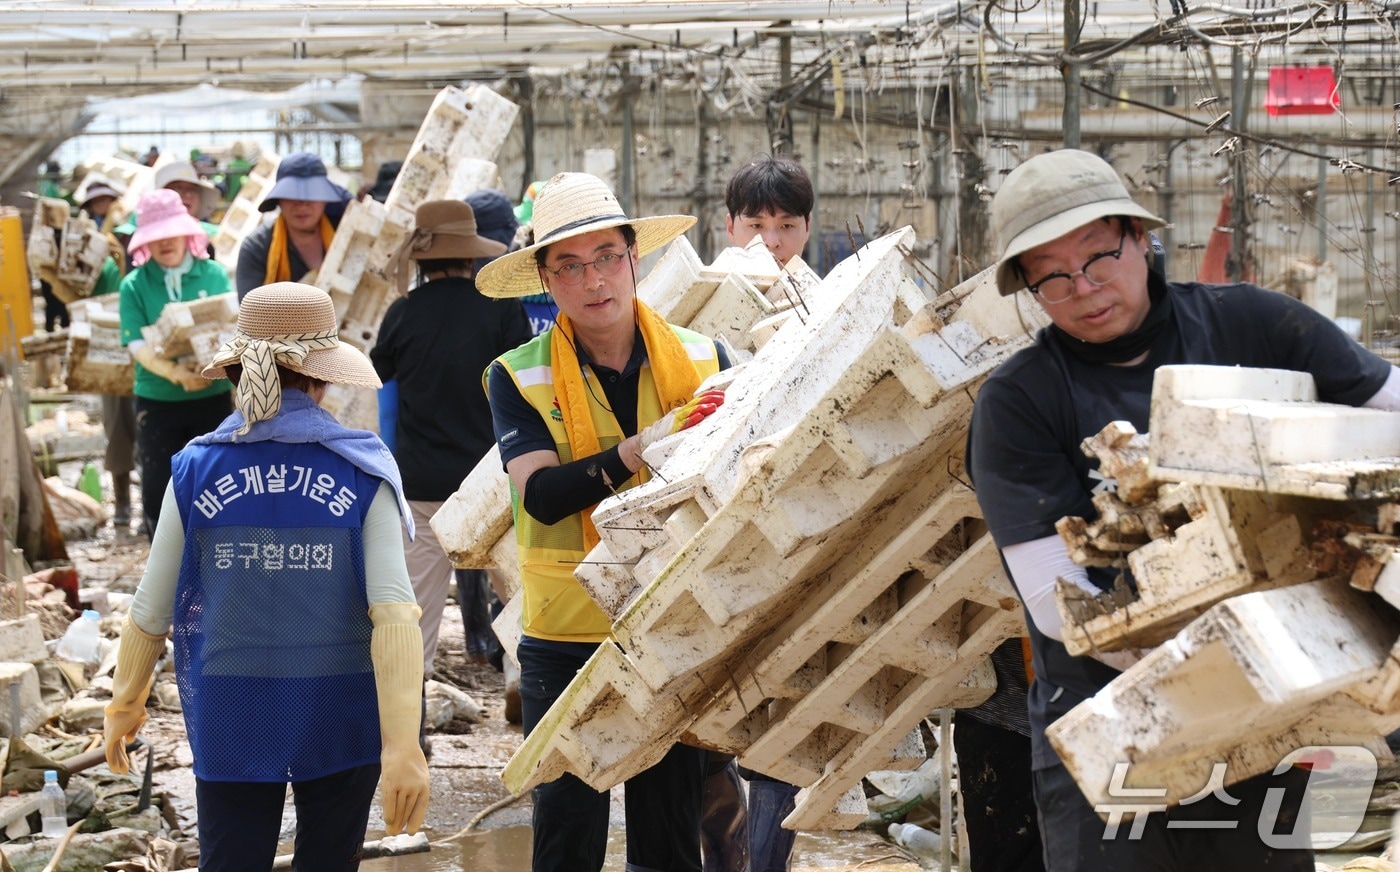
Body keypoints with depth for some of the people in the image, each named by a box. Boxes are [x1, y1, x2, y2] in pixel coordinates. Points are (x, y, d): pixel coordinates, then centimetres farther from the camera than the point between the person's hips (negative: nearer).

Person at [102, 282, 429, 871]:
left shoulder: (196, 469, -5)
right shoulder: (362, 472, -8)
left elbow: (151, 609, 0)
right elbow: (393, 610, -18)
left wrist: (125, 702, 16)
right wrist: (402, 743, -20)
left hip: (231, 717, 1)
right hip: (339, 713, -1)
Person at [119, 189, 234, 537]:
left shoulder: (214, 274, 0)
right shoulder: (135, 284, -3)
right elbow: (137, 345, -11)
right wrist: (175, 372, -29)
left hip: (213, 397, 1)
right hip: (157, 401, -1)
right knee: (158, 488, 1)